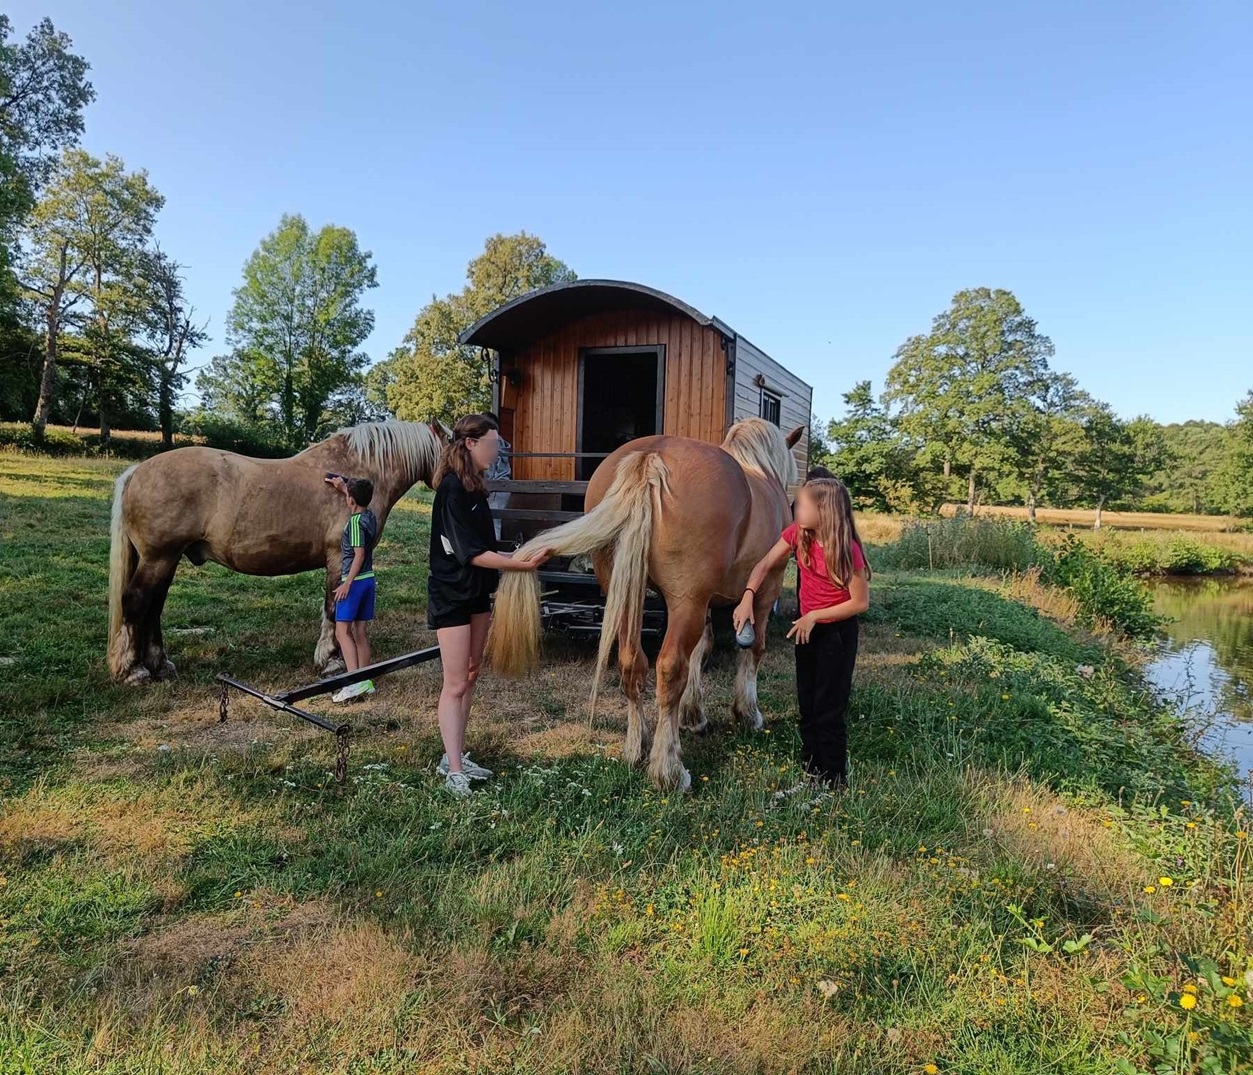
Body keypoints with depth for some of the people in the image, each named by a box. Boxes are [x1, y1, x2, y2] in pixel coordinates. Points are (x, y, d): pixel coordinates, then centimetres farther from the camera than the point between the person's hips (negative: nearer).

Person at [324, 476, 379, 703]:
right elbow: (358, 502, 33)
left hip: (354, 581, -8)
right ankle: (365, 682, 14)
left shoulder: (355, 522, -16)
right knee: (361, 631, 11)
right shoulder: (370, 517, 8)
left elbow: (359, 555, -21)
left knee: (342, 631, -6)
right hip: (368, 579, 8)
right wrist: (343, 487, 43)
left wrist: (347, 583, -21)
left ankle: (354, 681, -14)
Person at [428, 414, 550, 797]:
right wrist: (523, 564, -26)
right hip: (451, 596, -9)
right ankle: (454, 772, 4)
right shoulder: (452, 489, -19)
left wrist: (519, 557, 8)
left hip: (477, 594, 9)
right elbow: (472, 553, -24)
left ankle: (455, 757, 25)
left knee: (470, 678, 14)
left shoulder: (474, 487, 9)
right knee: (455, 684, -4)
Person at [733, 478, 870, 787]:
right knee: (807, 704, 18)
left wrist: (814, 616, -22)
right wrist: (747, 598, -23)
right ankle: (812, 771, 35)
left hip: (837, 632, -7)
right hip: (807, 628, 7)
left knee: (829, 709, 1)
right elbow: (765, 565, -6)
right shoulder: (798, 534, -8)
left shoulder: (846, 549, -26)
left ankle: (833, 780, 17)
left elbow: (861, 602, -20)